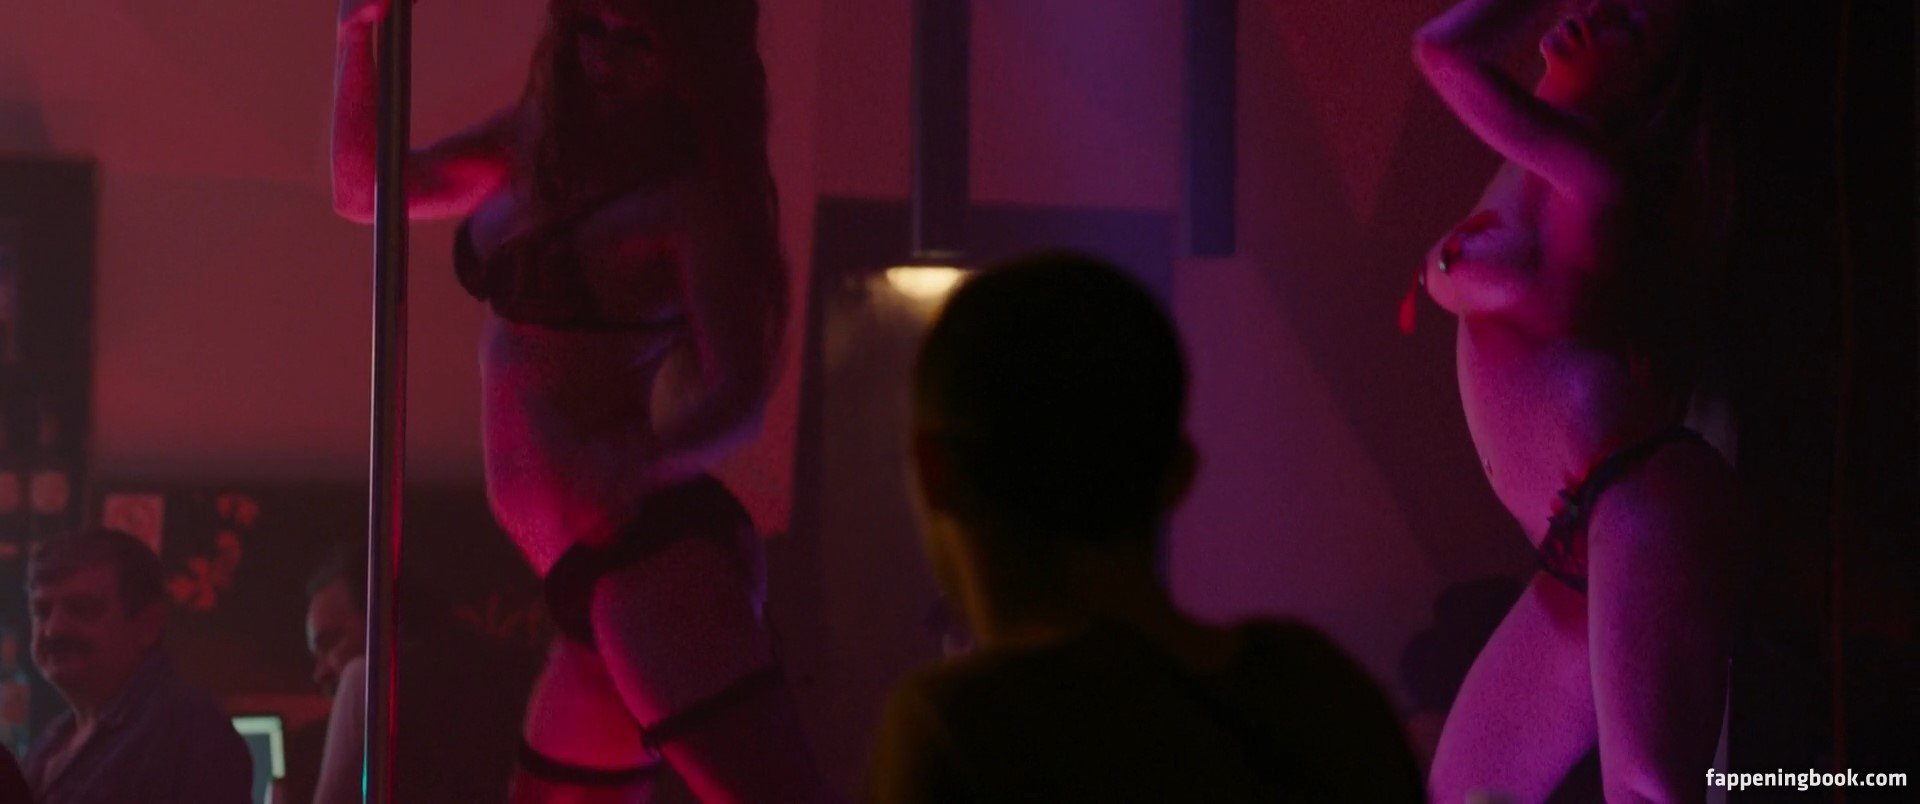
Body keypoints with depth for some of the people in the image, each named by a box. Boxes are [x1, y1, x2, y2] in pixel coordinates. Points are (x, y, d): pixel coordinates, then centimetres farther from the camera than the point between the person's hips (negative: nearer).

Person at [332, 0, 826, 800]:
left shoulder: (693, 193, -9)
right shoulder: (540, 137, 14)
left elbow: (738, 399, -16)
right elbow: (364, 189, 23)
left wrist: (636, 462, -37)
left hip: (652, 553, -9)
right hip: (596, 569, 9)